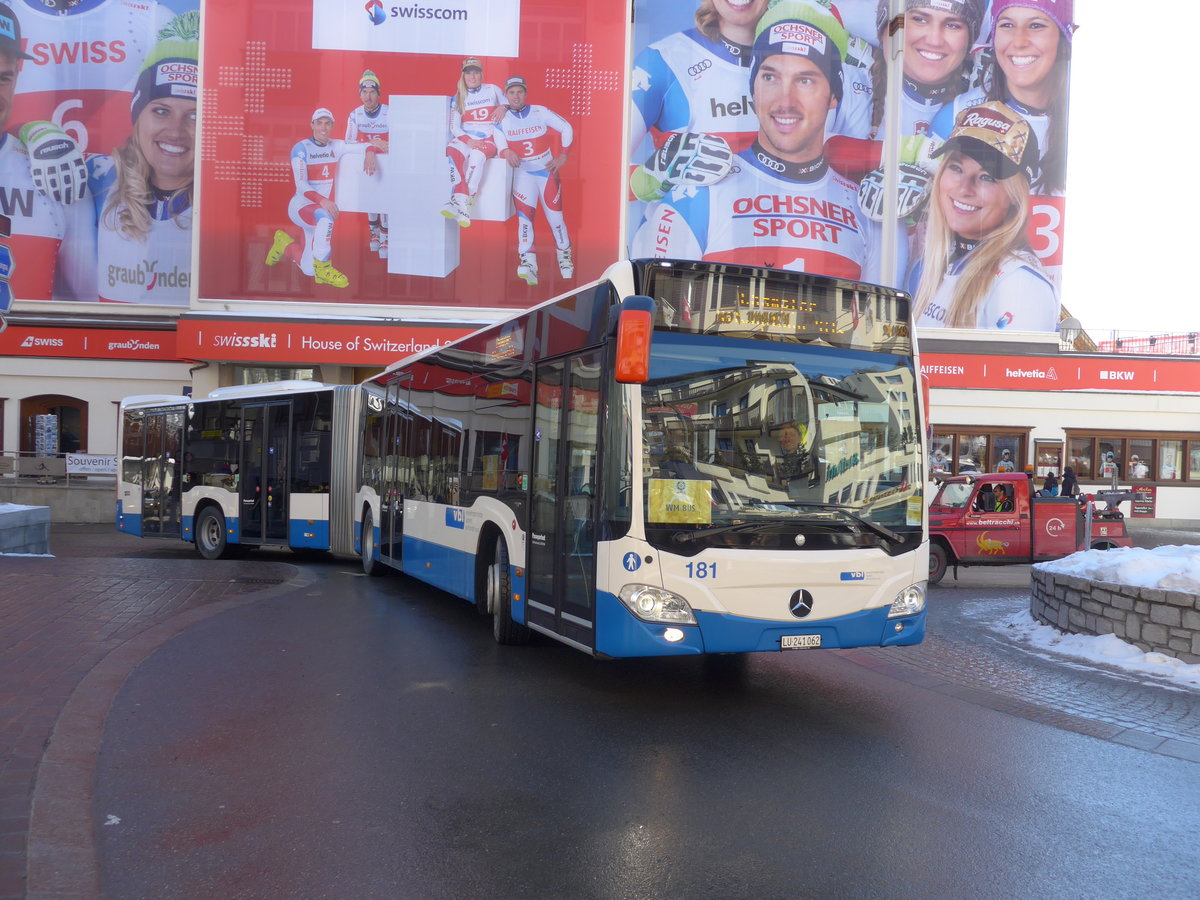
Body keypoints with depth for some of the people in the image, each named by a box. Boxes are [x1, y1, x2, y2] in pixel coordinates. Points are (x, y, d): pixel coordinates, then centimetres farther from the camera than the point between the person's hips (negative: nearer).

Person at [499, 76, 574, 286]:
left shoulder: (540, 112, -6)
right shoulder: (502, 119, -2)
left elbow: (566, 128, -1)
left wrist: (562, 156, -3)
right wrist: (506, 152, -20)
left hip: (547, 170, 0)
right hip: (523, 172, 0)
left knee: (555, 216, 2)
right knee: (524, 214, -16)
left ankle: (565, 255, 25)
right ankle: (527, 264, -23)